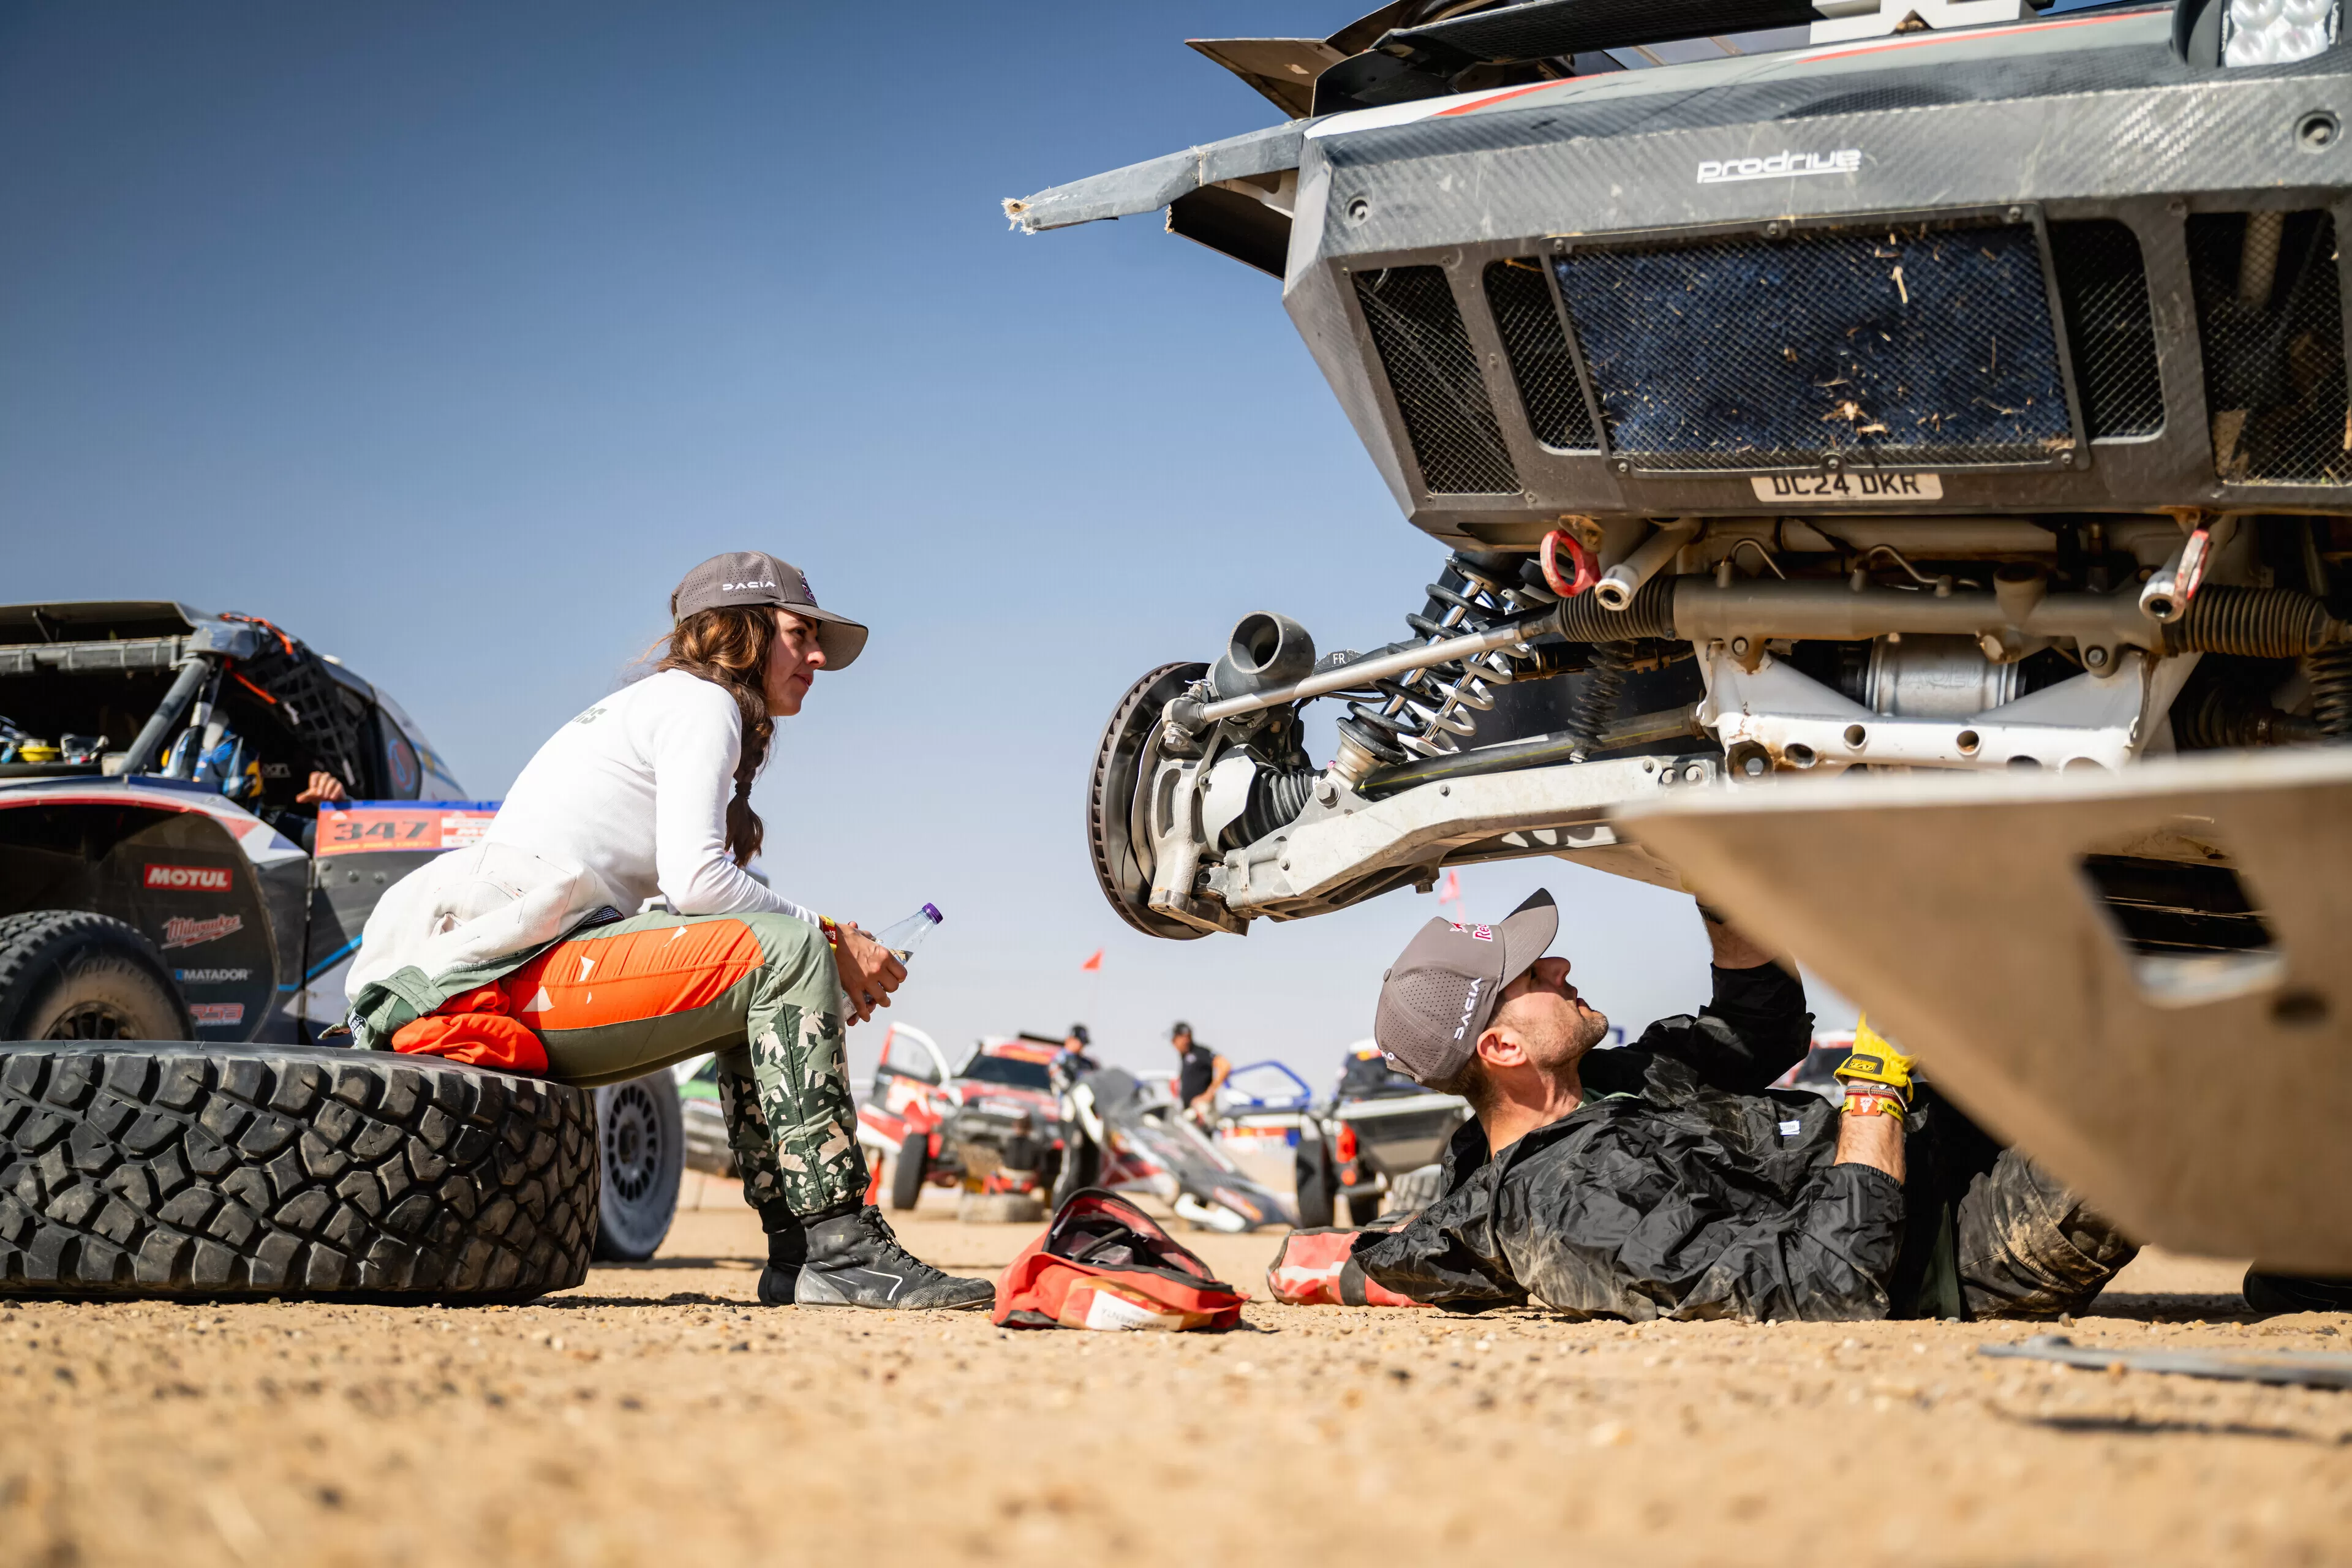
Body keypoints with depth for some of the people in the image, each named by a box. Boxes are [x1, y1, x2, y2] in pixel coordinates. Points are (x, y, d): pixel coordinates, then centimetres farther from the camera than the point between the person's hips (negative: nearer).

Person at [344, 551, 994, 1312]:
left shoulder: (654, 703, 28)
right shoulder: (701, 700, 0)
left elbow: (671, 894, 19)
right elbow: (693, 879, -16)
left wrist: (830, 958, 7)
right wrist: (831, 941, -4)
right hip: (506, 972, -10)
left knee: (755, 989, 17)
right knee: (783, 949, -17)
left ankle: (796, 1250, 7)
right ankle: (839, 1249, -21)